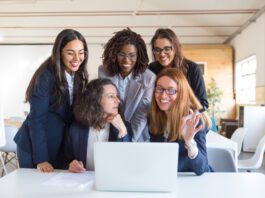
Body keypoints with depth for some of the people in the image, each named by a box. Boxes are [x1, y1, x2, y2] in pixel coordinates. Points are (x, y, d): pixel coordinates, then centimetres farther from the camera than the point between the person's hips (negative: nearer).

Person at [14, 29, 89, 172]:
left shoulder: (79, 76, 0)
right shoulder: (46, 76, -18)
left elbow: (75, 114, 4)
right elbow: (36, 118, -18)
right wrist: (41, 159, -21)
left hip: (61, 147, 5)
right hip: (34, 147, -5)